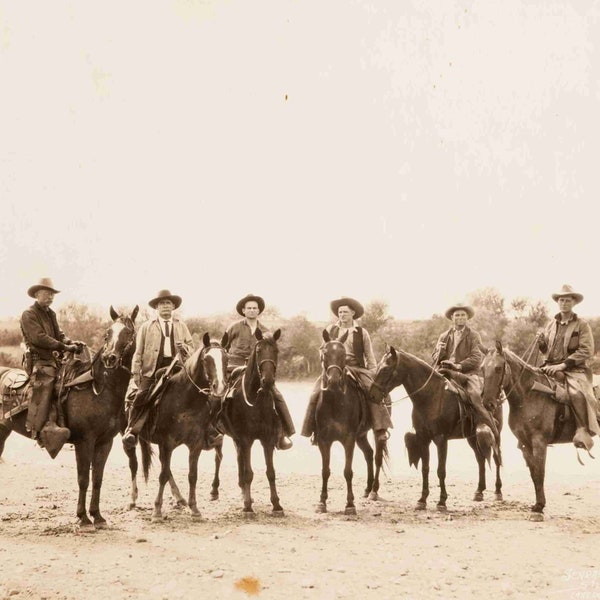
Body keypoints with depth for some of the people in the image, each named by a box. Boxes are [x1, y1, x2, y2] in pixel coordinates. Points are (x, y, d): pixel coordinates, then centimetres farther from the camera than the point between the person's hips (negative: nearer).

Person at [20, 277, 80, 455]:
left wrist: (71, 343, -4)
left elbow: (59, 334, 19)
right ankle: (42, 429, -44)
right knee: (44, 386, -31)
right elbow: (39, 337, -16)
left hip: (54, 359, 8)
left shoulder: (51, 314, 24)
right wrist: (64, 347, -20)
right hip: (39, 360, -8)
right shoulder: (29, 314, -3)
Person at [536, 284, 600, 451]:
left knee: (577, 393, -33)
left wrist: (563, 364, -18)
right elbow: (546, 350, 21)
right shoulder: (552, 324, 13)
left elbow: (586, 351, -11)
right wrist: (541, 342, -3)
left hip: (574, 368, -5)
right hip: (551, 367, 6)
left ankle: (583, 431, -27)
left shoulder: (582, 325, -1)